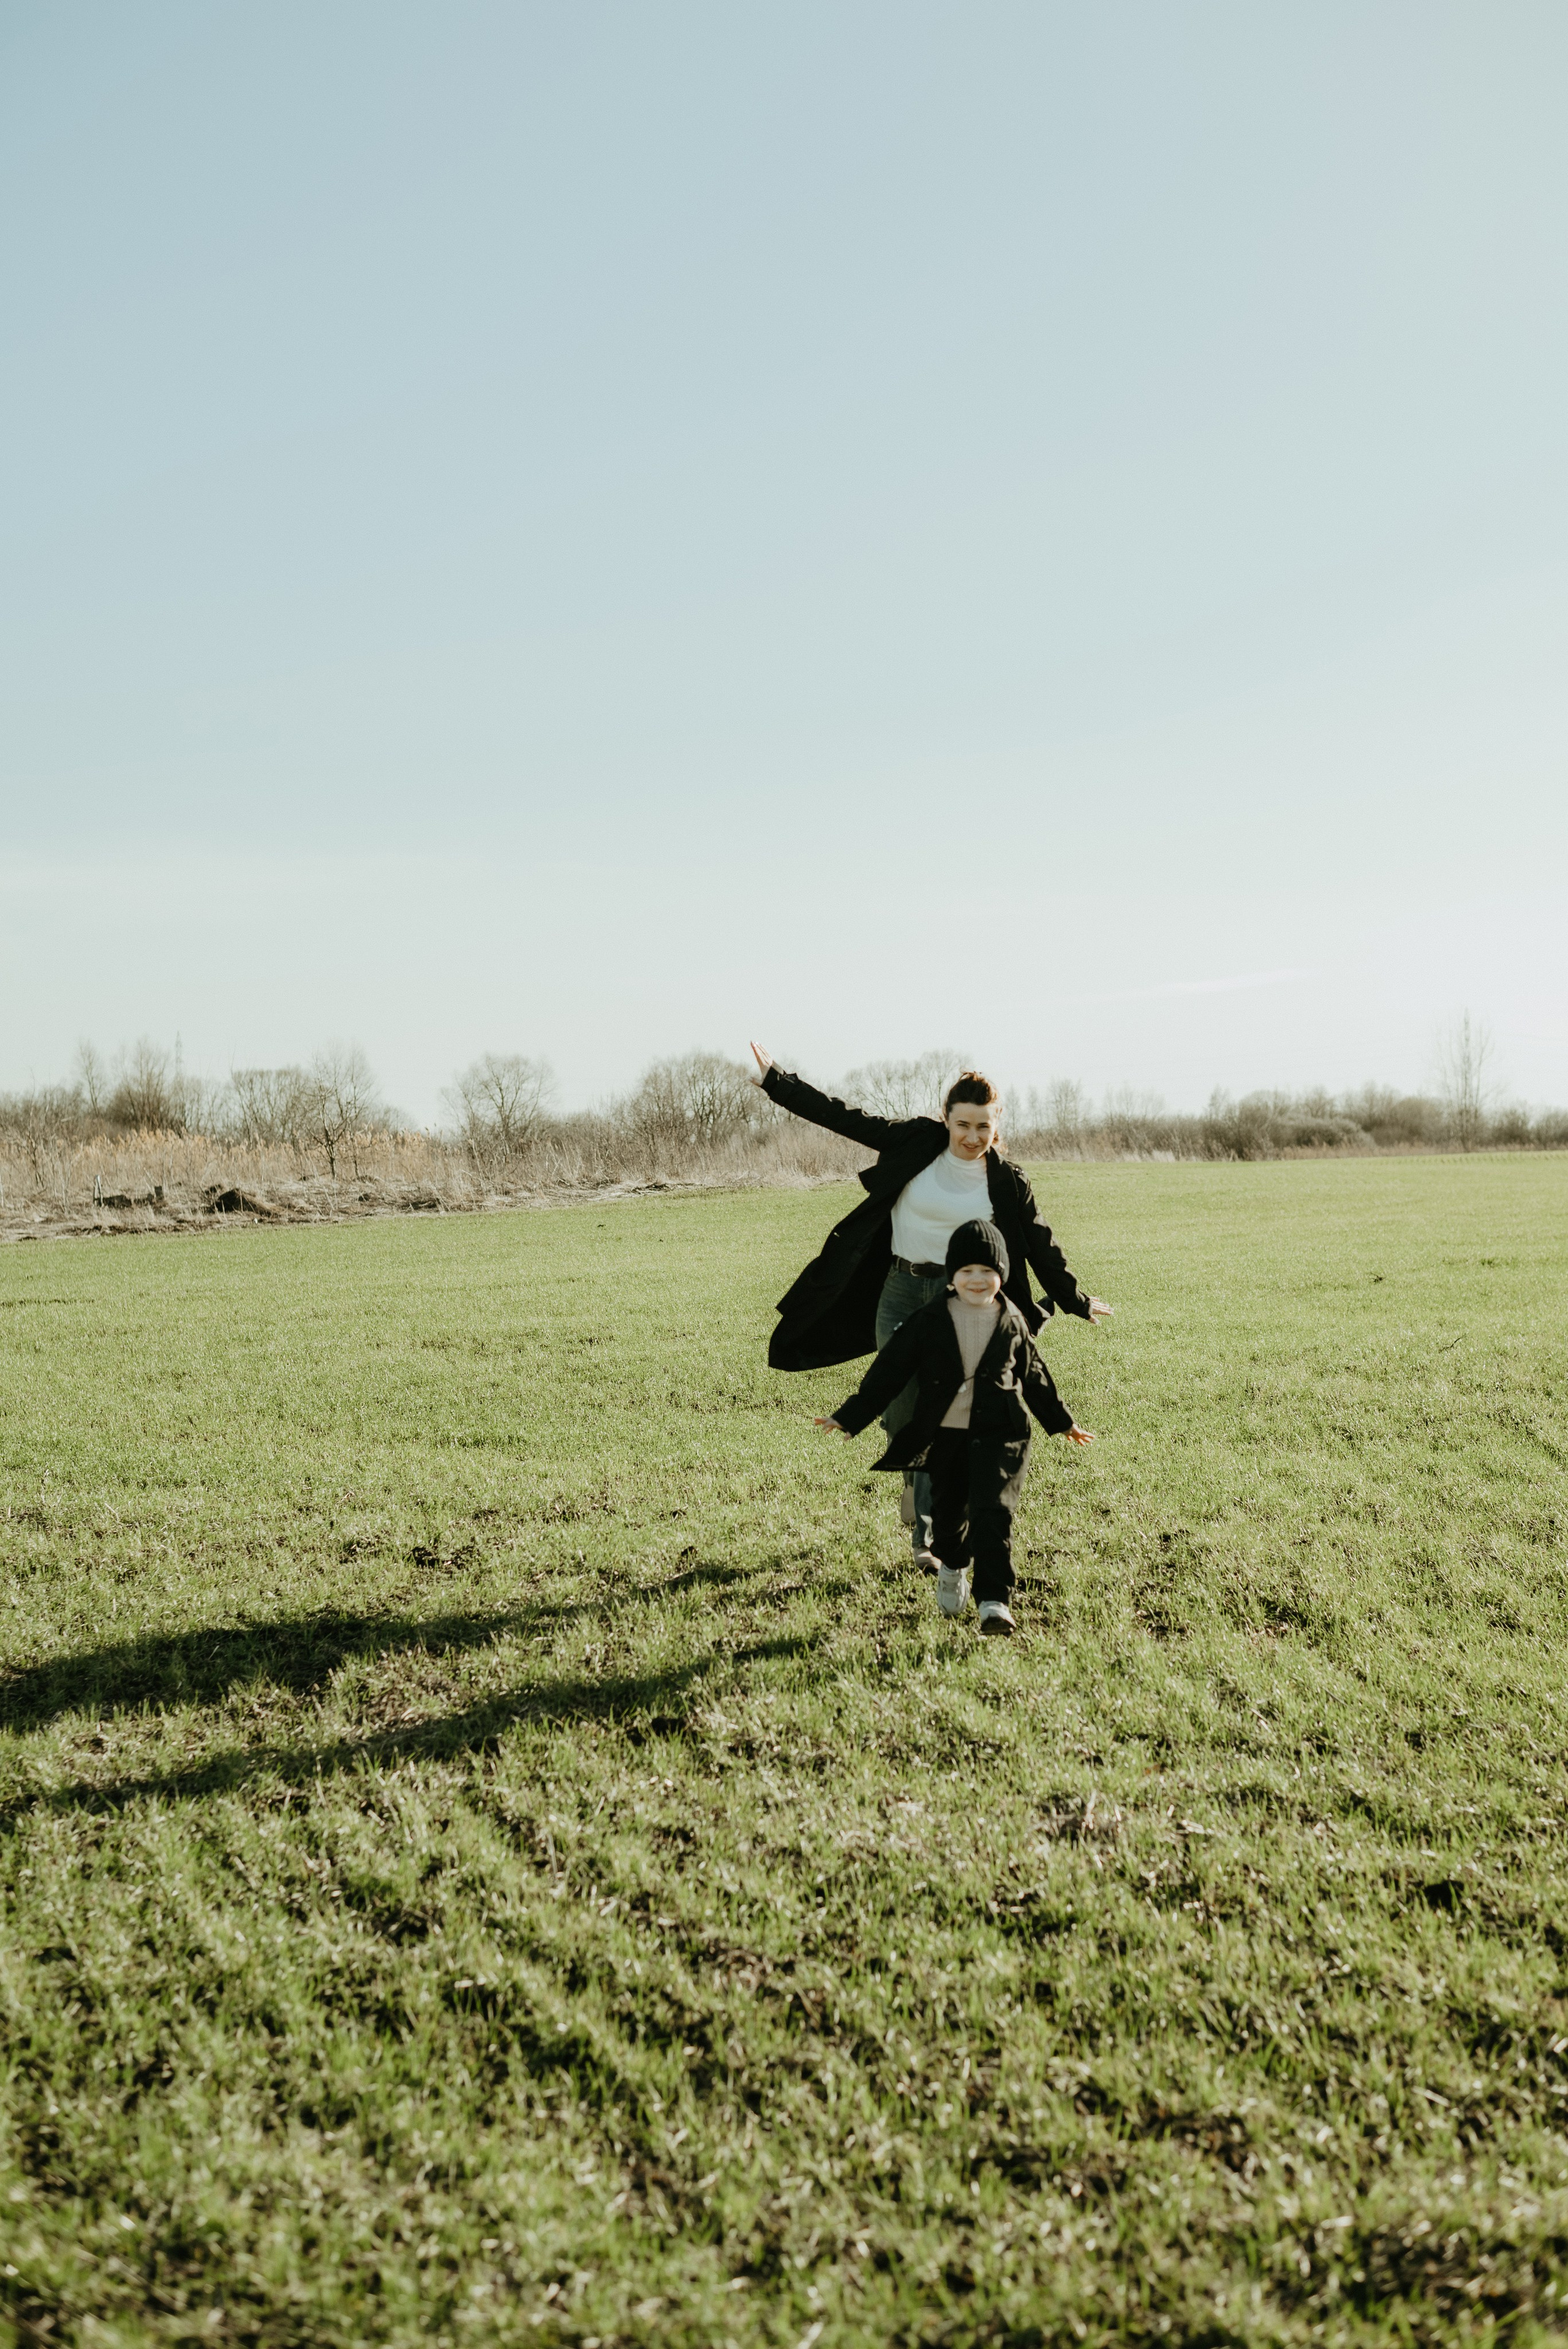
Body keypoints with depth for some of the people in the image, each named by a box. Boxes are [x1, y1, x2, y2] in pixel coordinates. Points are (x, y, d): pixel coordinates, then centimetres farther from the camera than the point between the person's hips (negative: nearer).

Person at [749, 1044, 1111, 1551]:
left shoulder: (1008, 1185, -2)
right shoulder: (916, 1143, -2)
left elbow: (1041, 1248, 10)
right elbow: (844, 1118, -1)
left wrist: (1076, 1301, 17)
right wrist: (776, 1081, -3)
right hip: (900, 1295, 1)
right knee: (901, 1412, 4)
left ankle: (928, 1533, 2)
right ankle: (915, 1476, 38)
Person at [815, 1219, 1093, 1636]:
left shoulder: (1013, 1323, 2)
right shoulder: (929, 1322, -4)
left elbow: (1034, 1376, 16)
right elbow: (889, 1371, -1)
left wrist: (1062, 1422, 26)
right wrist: (848, 1418, -2)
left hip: (999, 1435, -1)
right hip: (944, 1436, 1)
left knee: (993, 1515, -13)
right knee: (948, 1512, 14)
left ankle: (995, 1603, -15)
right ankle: (952, 1569, 45)